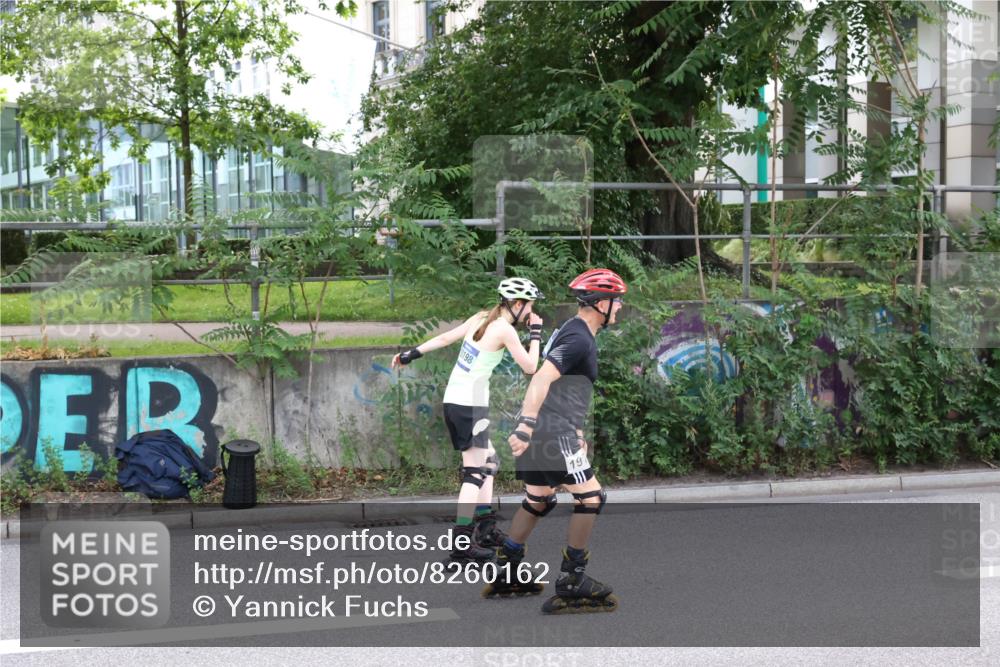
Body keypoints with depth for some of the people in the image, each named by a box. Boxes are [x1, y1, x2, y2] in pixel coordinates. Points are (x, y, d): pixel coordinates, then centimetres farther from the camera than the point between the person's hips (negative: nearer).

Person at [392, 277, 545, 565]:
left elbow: (443, 338, 12)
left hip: (453, 400, 9)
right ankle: (462, 546, -10)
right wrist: (535, 334, 3)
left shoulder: (481, 318, 10)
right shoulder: (505, 330, -12)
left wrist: (413, 353, 17)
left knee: (489, 461, 19)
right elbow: (529, 367, -7)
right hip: (471, 404, -9)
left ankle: (487, 530, 22)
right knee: (475, 472, -7)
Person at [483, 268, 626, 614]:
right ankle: (571, 583, -3)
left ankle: (506, 575, 28)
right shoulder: (579, 339, -15)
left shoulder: (571, 331, 18)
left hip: (538, 431, 11)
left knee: (538, 501, 20)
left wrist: (576, 432, 33)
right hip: (552, 433, -11)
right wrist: (526, 427, -35)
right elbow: (542, 379, -27)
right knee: (591, 497, -6)